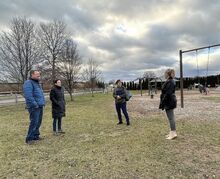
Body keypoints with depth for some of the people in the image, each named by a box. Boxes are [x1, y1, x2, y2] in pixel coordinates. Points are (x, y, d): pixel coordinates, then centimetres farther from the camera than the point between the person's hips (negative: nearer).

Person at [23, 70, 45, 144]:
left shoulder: (37, 83, 19)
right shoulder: (28, 83, -11)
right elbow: (28, 96, -22)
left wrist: (42, 103, 13)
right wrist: (35, 105, -21)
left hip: (40, 106, 9)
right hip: (34, 107, -9)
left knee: (38, 122, 13)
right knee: (34, 122, -9)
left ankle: (35, 136, 24)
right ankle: (29, 138, 1)